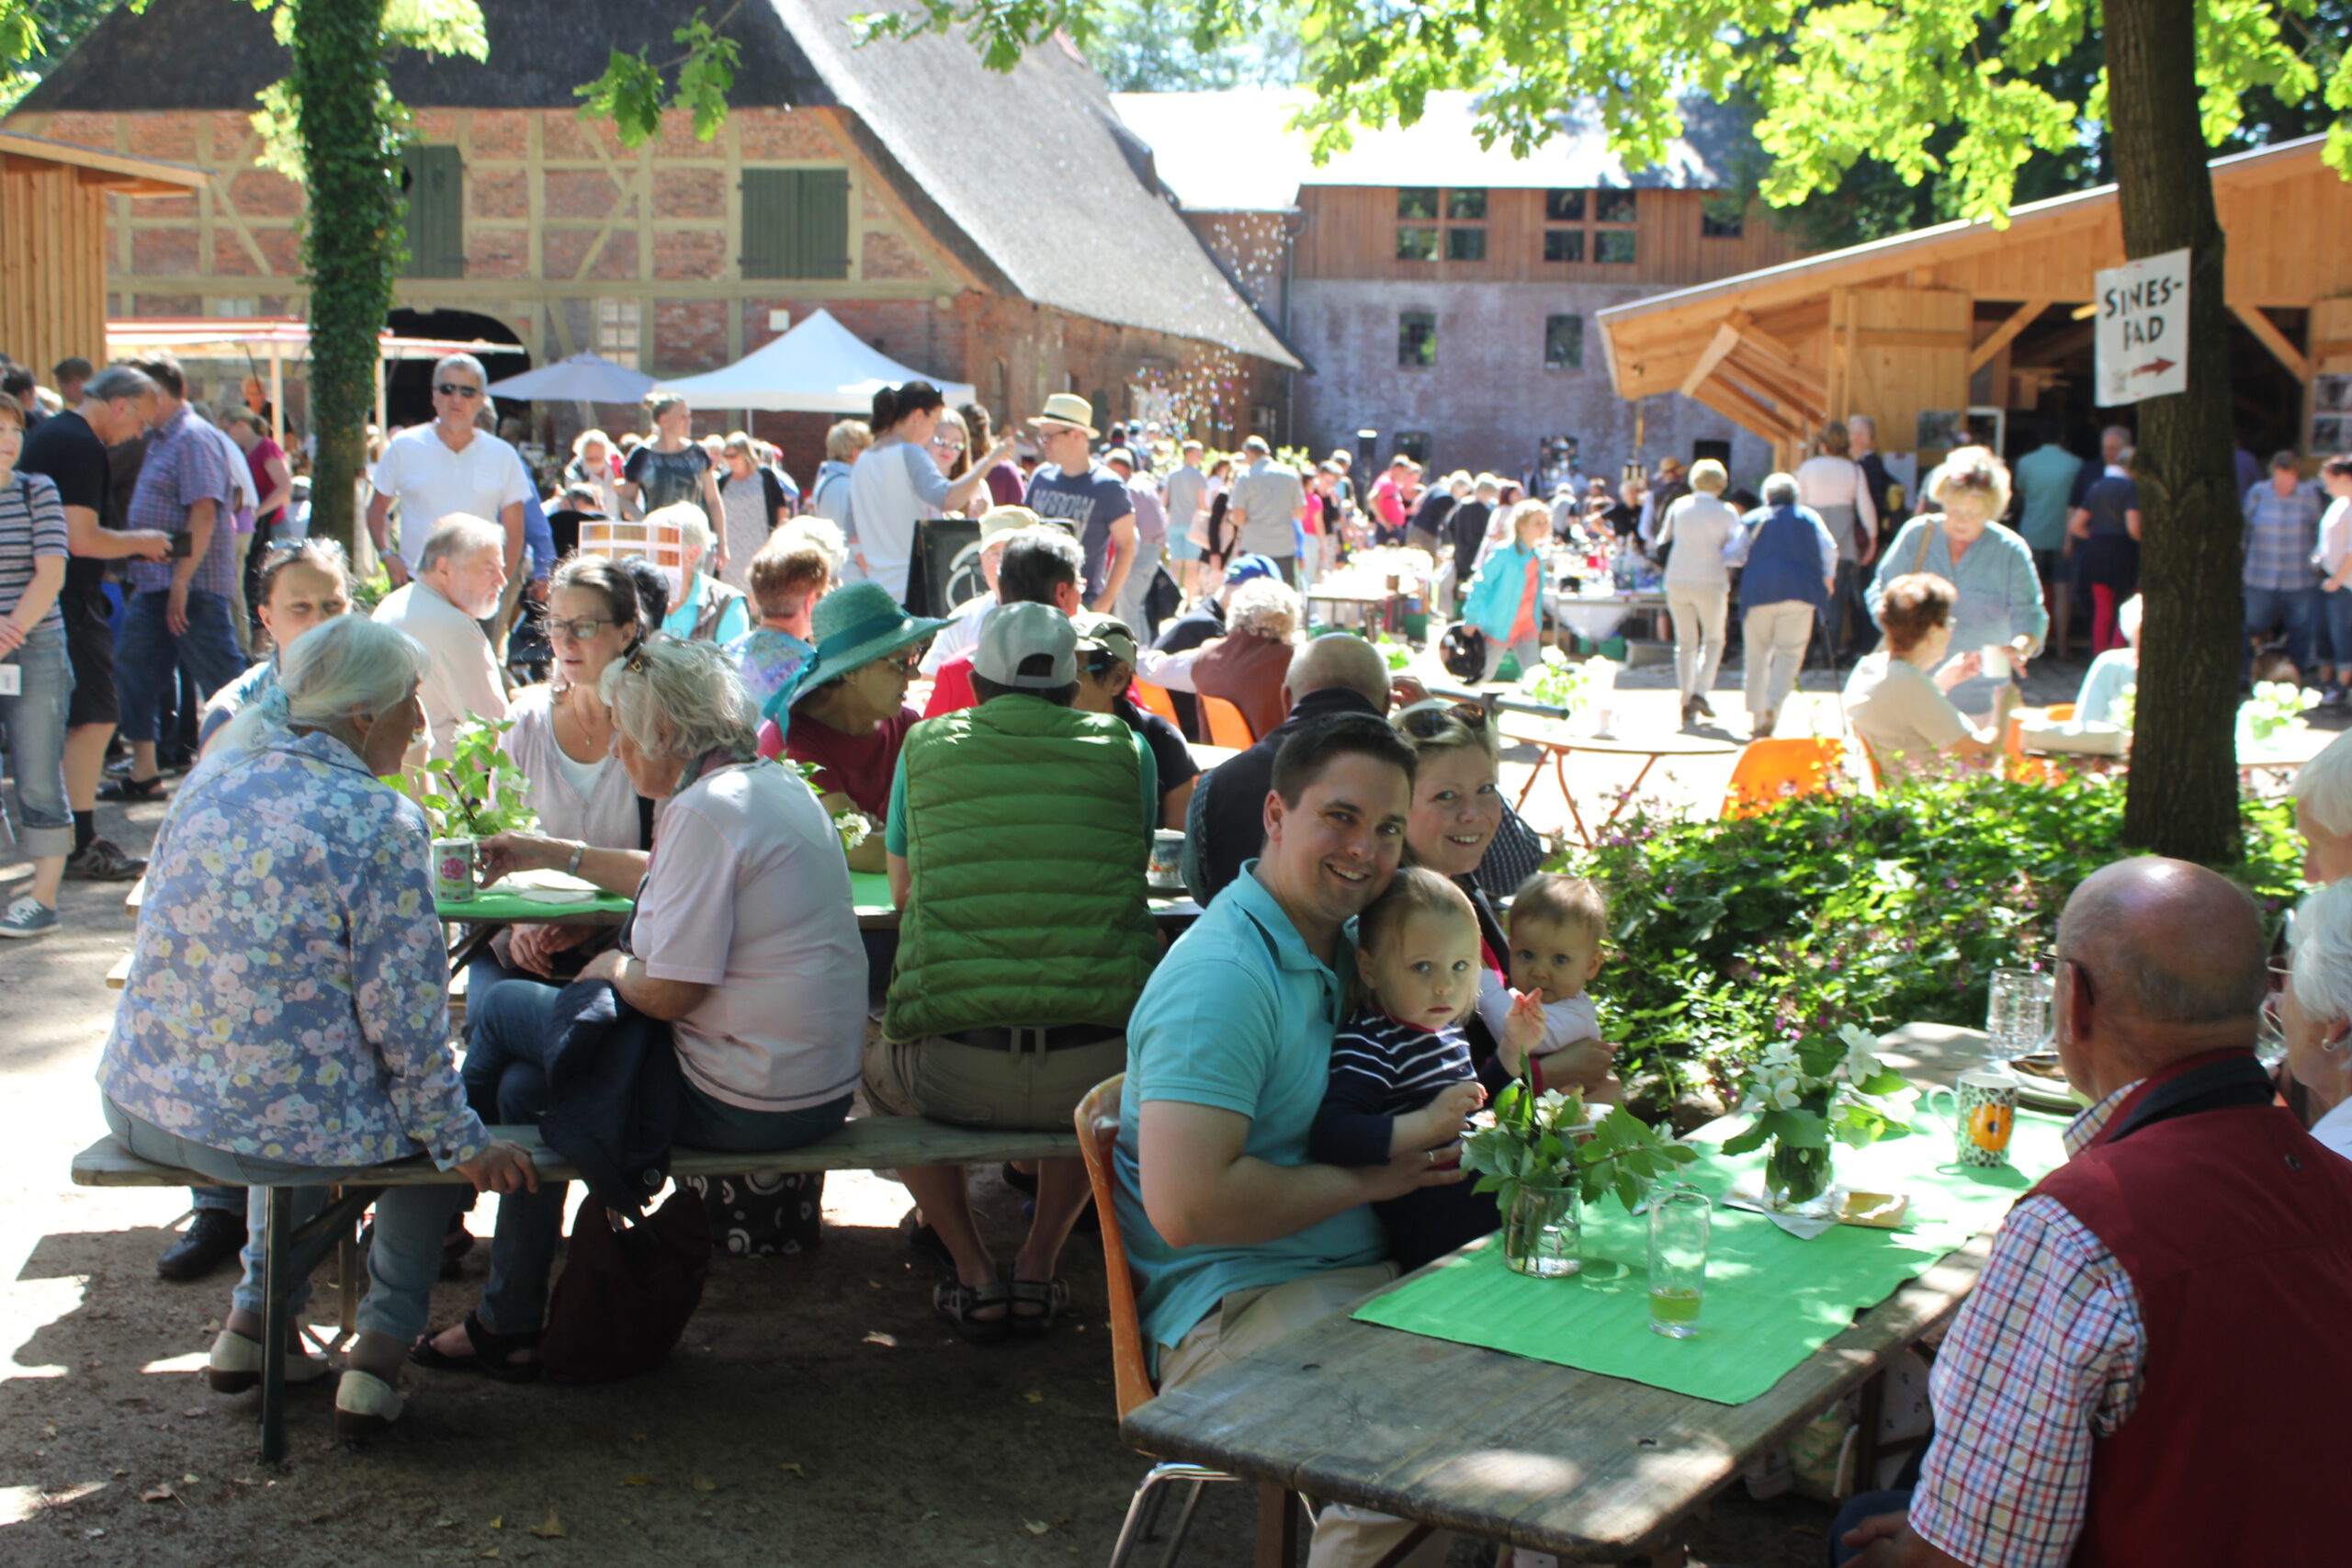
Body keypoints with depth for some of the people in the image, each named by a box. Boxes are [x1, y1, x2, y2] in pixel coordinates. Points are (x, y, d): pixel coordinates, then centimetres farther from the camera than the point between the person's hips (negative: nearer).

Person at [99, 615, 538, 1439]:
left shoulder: (210, 781, 5)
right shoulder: (379, 821, -15)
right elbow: (403, 1017, -15)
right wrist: (463, 1144, -4)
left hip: (141, 1108, 6)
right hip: (268, 1134, -6)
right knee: (434, 1122, 24)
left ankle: (255, 1317, 33)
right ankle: (379, 1349, 15)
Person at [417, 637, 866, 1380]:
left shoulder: (706, 810, -19)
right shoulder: (776, 784, 12)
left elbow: (667, 993, -21)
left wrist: (614, 968, 1)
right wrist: (554, 853, 38)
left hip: (750, 1106, -10)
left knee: (502, 1011, 6)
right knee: (525, 1083, 18)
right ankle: (511, 1326, 25)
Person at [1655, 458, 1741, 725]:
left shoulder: (1678, 506, 5)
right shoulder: (1726, 511, -3)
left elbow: (1662, 543, 10)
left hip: (1677, 581, 3)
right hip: (1711, 582, -3)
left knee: (1685, 643, 11)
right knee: (1713, 640, 12)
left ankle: (1686, 703, 6)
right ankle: (1700, 692, -6)